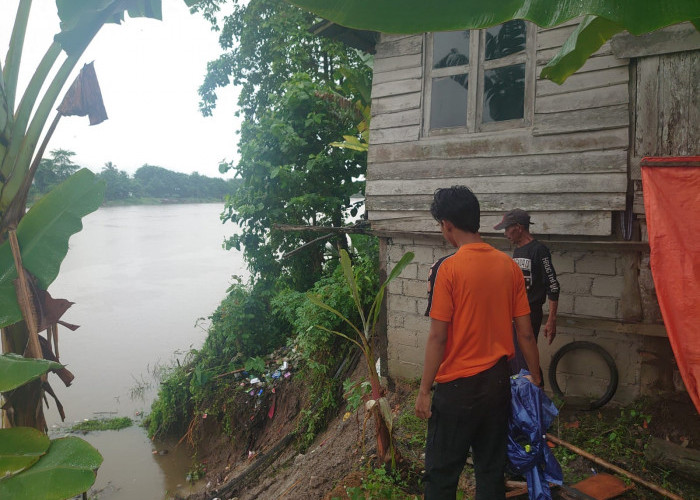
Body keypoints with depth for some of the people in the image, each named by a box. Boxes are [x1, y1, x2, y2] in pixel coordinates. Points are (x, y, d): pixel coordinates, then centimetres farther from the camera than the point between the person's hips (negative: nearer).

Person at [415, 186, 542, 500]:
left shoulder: (447, 268, -16)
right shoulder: (509, 266, 0)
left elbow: (438, 337, -16)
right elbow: (525, 333, 3)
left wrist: (424, 391, -7)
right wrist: (536, 378, 15)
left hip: (457, 387, -5)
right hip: (498, 382, 6)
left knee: (442, 473, 9)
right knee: (492, 468, 18)